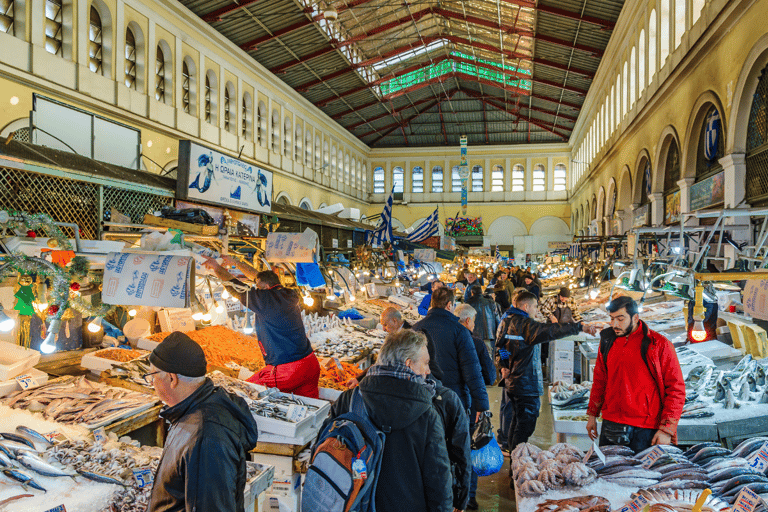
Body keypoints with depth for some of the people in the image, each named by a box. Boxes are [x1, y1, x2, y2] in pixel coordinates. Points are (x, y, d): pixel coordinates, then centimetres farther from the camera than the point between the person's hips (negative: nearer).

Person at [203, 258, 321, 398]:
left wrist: (217, 268, 12)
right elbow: (265, 278, 22)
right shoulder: (290, 296, 9)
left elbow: (238, 290, -1)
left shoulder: (266, 299, -12)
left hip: (287, 371, -8)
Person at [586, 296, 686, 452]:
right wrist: (592, 414, 16)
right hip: (610, 425, 4)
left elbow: (676, 389, -6)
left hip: (645, 430, -4)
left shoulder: (659, 344, -8)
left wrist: (666, 429, -11)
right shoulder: (607, 341, 7)